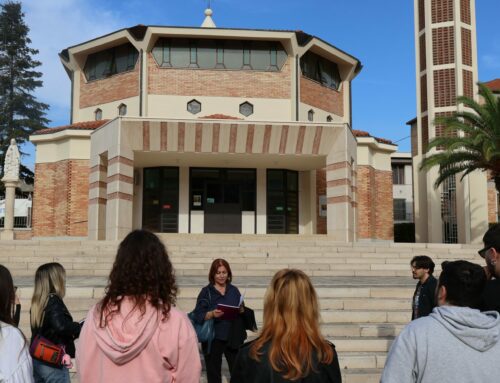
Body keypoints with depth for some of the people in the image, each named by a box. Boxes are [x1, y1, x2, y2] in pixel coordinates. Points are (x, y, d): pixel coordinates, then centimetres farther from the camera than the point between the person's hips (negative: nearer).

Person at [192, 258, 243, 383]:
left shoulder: (234, 290, 8)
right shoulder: (206, 291, -2)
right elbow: (198, 315, -9)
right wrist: (212, 314, -26)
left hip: (232, 337, 2)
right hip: (213, 338, -2)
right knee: (213, 372, 7)